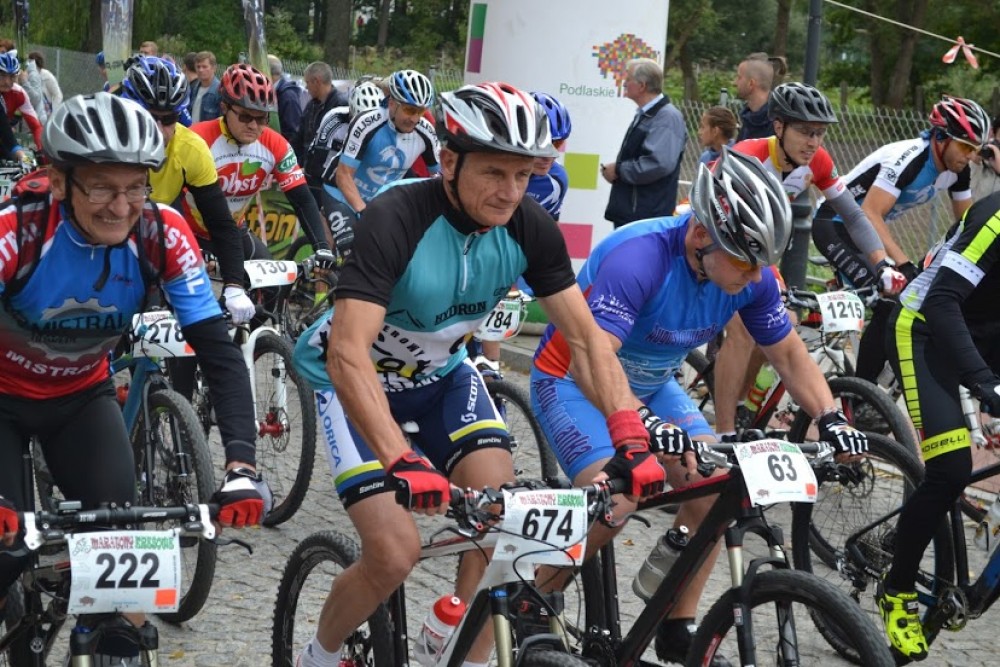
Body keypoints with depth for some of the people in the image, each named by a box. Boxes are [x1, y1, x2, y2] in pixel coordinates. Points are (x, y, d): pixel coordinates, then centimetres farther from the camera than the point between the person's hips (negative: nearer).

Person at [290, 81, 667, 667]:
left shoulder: (530, 228, -18)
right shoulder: (396, 220, -34)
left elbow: (586, 339, -16)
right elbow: (348, 354, -43)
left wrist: (630, 436, -32)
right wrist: (402, 462, -56)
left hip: (439, 372, 5)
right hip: (357, 378, -5)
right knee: (396, 554, -17)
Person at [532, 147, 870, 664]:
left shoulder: (751, 275, -15)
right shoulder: (638, 257, -35)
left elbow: (790, 353, -2)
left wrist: (830, 418, -19)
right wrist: (641, 425, -59)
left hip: (651, 385, 6)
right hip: (574, 380, -6)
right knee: (616, 497, -28)